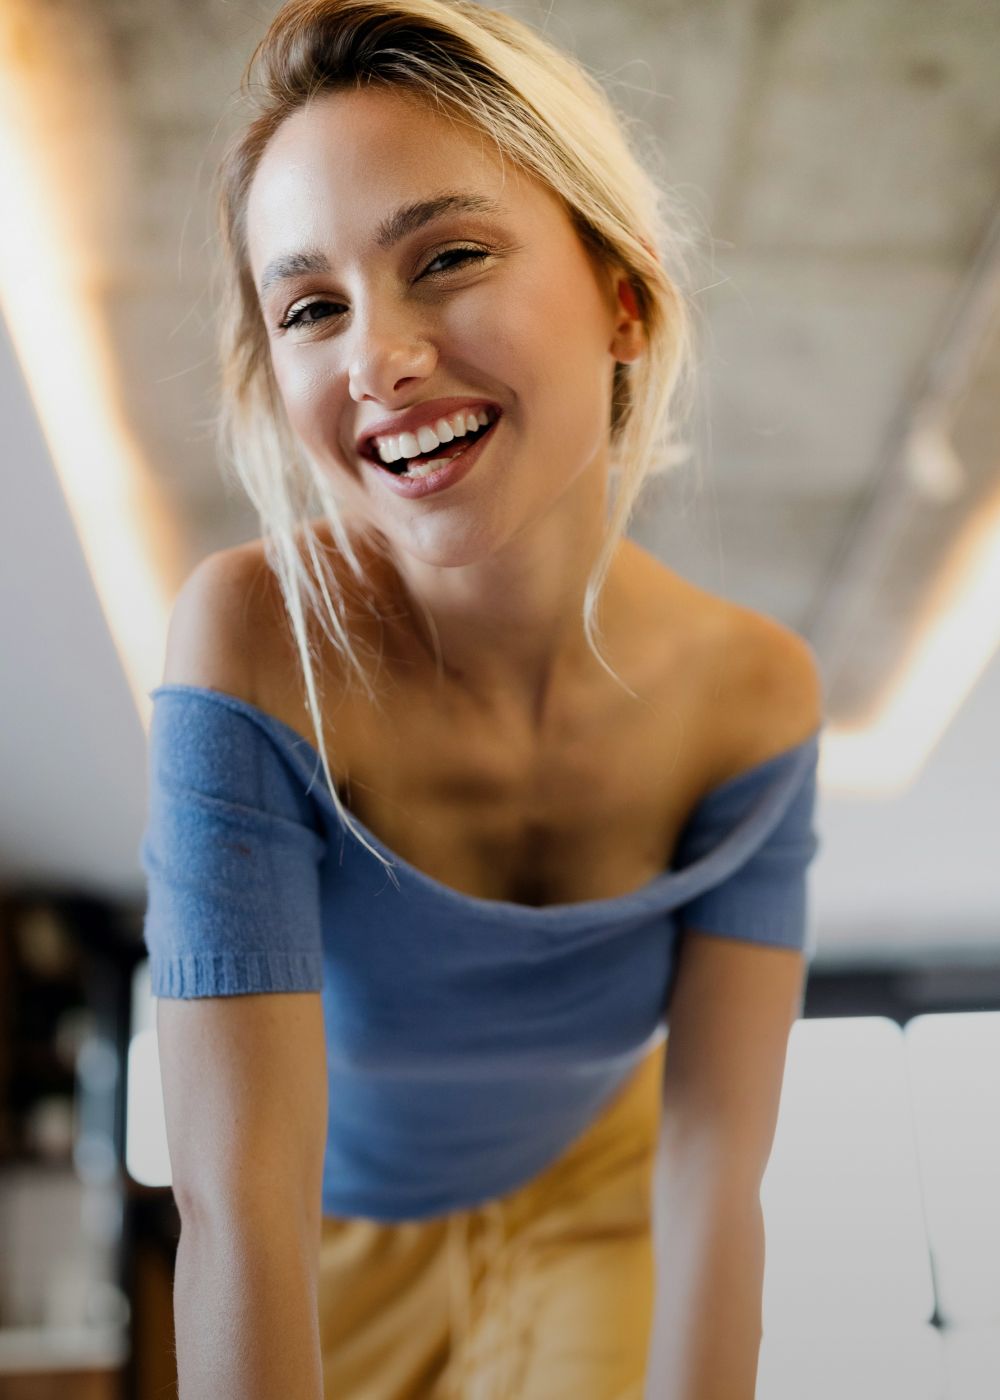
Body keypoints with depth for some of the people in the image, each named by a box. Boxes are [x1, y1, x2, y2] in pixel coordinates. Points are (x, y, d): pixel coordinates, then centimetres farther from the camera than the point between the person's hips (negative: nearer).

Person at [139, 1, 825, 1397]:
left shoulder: (753, 689, -24)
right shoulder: (254, 637, -34)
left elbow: (717, 1161, -22)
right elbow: (240, 1194, -33)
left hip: (585, 1192, 2)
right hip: (320, 1222, -1)